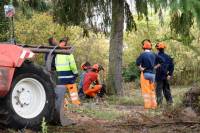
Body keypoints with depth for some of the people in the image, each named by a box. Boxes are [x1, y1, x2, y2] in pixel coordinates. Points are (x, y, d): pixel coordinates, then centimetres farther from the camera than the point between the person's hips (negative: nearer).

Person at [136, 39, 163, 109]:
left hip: (145, 74, -5)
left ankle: (147, 105, -3)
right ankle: (153, 105, 14)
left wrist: (140, 68, -10)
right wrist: (155, 67, 12)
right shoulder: (153, 55, 7)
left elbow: (138, 62, -24)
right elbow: (161, 61, 11)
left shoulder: (143, 54, -9)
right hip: (152, 74, 5)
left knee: (146, 90, -1)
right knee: (152, 90, 14)